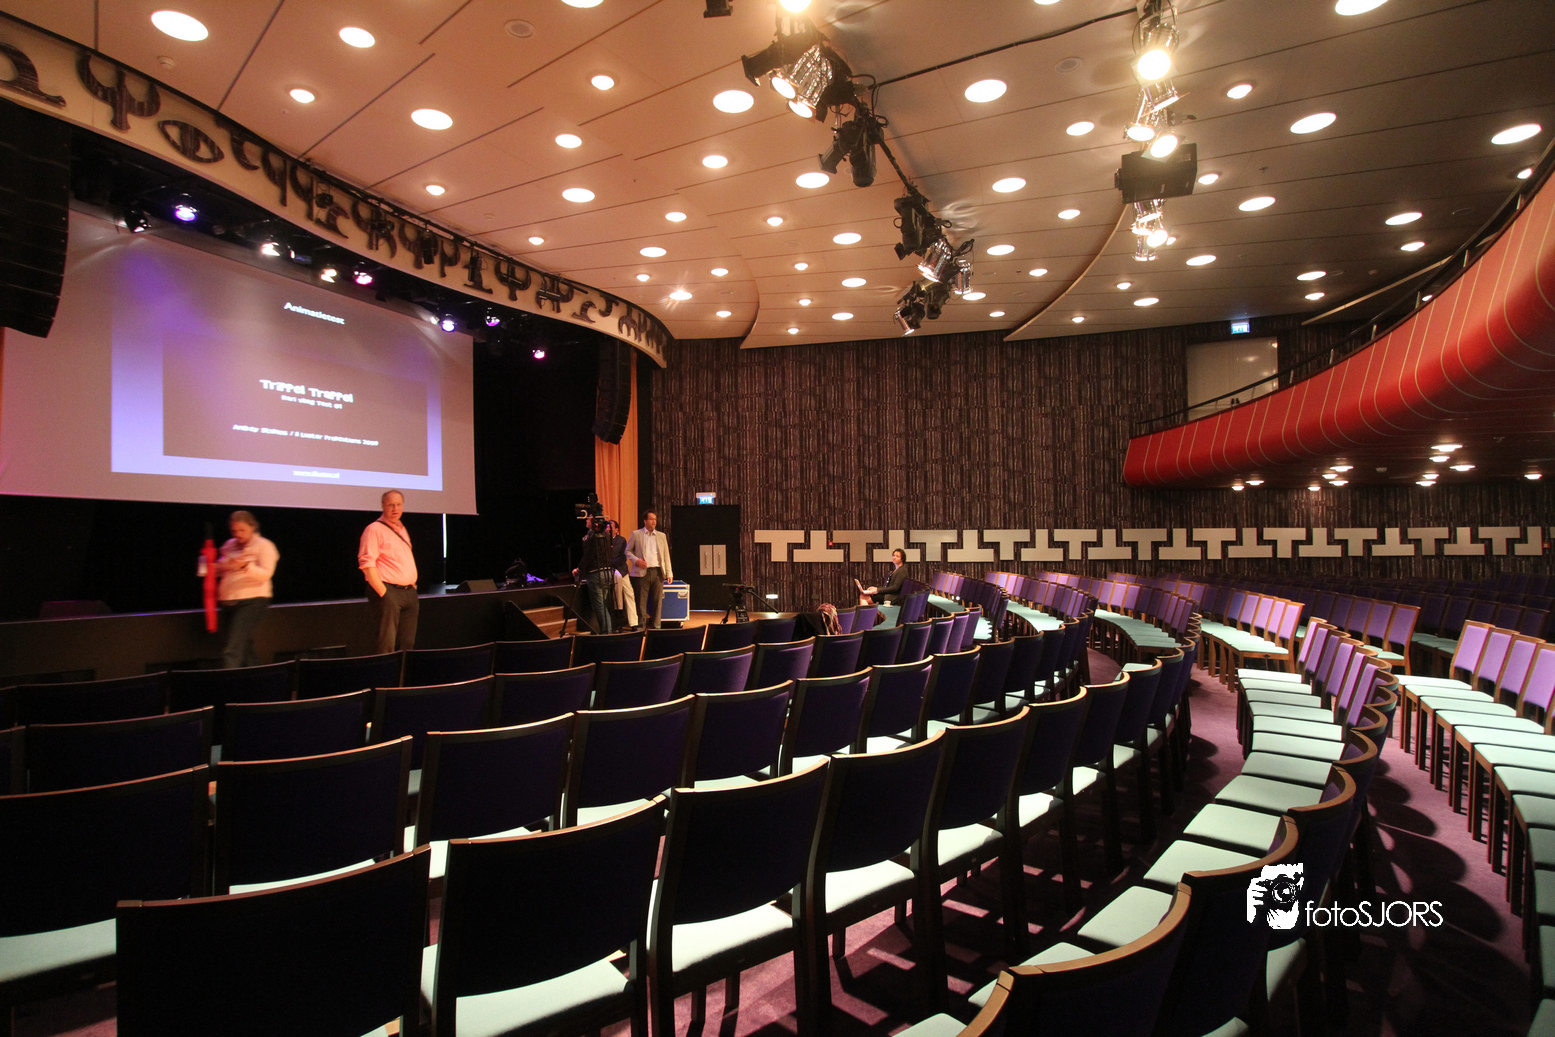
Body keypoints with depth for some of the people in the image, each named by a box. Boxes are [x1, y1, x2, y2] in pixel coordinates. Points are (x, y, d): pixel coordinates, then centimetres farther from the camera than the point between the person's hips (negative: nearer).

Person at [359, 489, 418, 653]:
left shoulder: (401, 529, 19)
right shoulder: (374, 529, -5)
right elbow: (367, 564, -14)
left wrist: (413, 585, 16)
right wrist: (383, 592, -17)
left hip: (408, 592, 8)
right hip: (389, 592, -8)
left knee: (407, 645, 9)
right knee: (386, 645, -9)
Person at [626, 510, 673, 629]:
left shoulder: (661, 536, 15)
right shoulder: (636, 534, 6)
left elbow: (666, 555, 14)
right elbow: (628, 551, 9)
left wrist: (669, 573, 7)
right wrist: (636, 560, -10)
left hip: (657, 572, 3)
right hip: (642, 572, -3)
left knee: (657, 600, 3)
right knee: (642, 601, -1)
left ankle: (656, 626, 10)